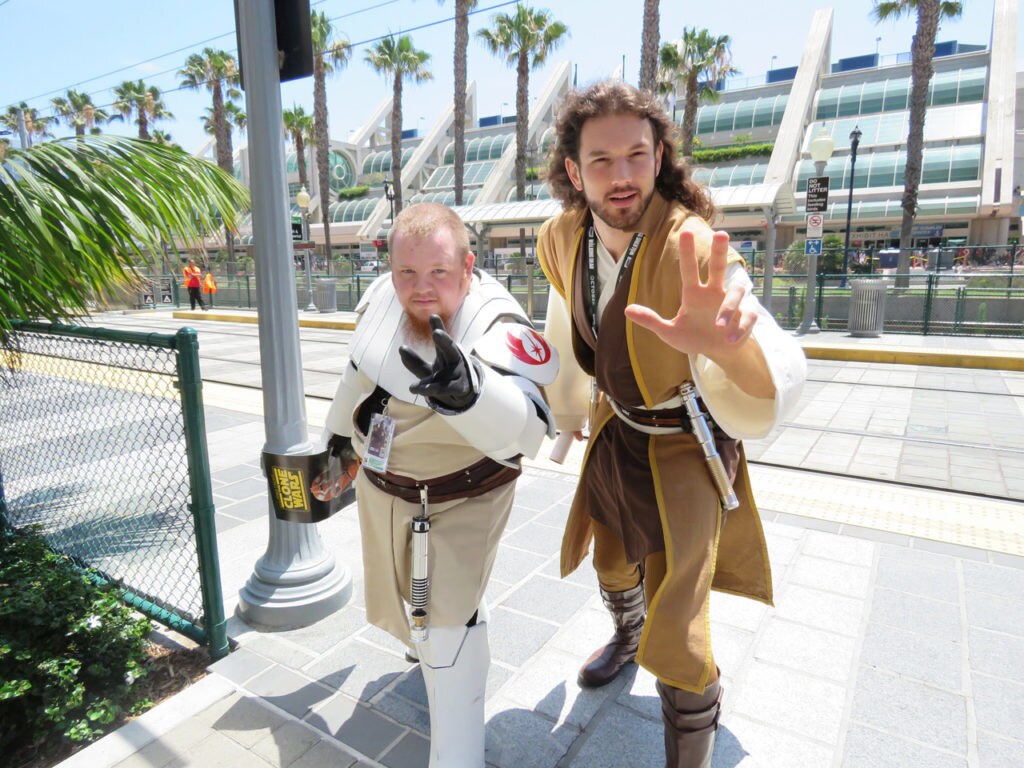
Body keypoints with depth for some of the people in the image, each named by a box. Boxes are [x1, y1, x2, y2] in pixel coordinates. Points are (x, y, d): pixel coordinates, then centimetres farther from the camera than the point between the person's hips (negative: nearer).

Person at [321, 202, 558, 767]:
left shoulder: (497, 328, -32)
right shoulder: (382, 296, -15)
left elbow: (524, 430, -49)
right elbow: (360, 368, 6)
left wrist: (466, 389, -69)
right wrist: (341, 429, 20)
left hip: (461, 498, -6)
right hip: (382, 483, 6)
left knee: (449, 620, -3)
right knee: (401, 598, 26)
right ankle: (427, 641, 60)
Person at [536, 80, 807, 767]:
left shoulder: (690, 247, -31)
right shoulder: (562, 240, -13)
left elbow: (760, 404, -45)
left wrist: (728, 348, -68)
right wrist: (568, 415, 18)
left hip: (685, 446, -5)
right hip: (616, 430, 6)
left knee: (676, 639, -6)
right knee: (611, 560, 28)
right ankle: (625, 636, 63)